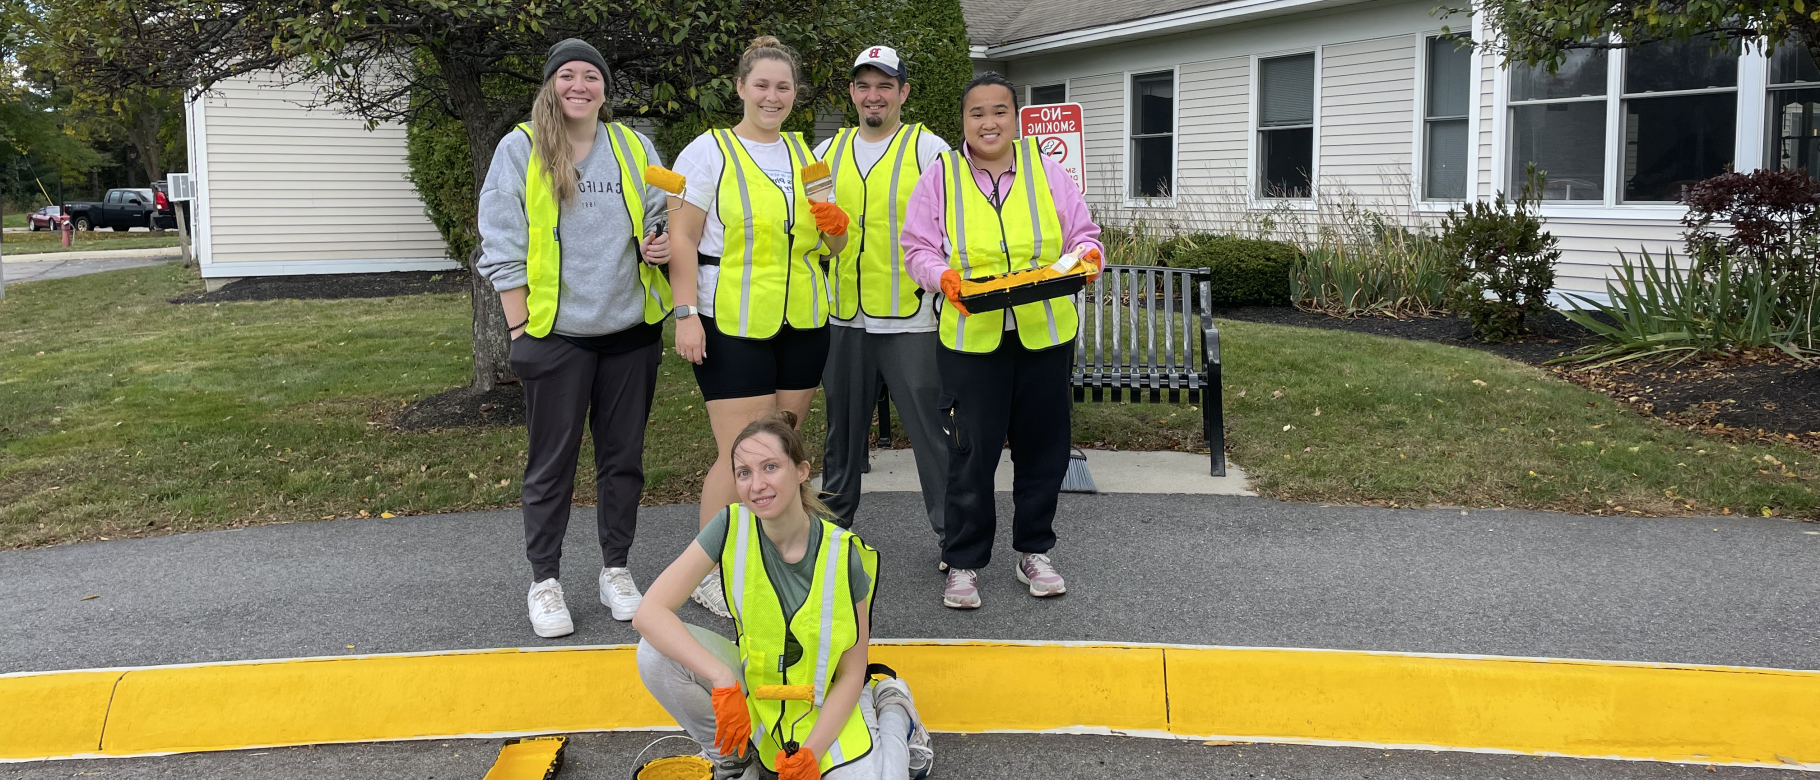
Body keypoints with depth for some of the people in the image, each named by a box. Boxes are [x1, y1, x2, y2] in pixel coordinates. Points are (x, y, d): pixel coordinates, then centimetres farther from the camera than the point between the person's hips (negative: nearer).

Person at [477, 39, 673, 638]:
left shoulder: (634, 149, 7)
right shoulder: (520, 150, -3)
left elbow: (661, 219, 17)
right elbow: (503, 249, -4)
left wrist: (661, 246, -6)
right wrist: (520, 329, -8)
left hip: (630, 330, 3)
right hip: (556, 335, -3)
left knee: (623, 456, 11)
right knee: (551, 464, 4)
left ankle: (615, 569, 26)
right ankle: (544, 582, 17)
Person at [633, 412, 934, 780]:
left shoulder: (844, 555, -22)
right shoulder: (733, 527, -19)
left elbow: (851, 674, -13)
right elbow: (649, 612, -25)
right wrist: (724, 681, -35)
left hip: (827, 705, -2)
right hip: (753, 685, 2)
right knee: (657, 656, -24)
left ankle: (892, 711, 5)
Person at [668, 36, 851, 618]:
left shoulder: (806, 154, 13)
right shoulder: (709, 151, -3)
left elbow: (828, 245, 19)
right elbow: (682, 238, -8)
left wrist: (834, 229, -4)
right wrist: (687, 314, -16)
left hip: (802, 323, 5)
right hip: (733, 326, -5)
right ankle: (709, 575, 7)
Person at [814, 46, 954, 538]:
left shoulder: (929, 149, -3)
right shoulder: (828, 152, 12)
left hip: (911, 319, -5)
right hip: (844, 318, 5)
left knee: (930, 427, -3)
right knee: (843, 427, 16)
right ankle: (833, 523, 31)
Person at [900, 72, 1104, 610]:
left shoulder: (1045, 170, 7)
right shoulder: (940, 178, 4)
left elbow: (1083, 236, 9)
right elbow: (919, 249, 3)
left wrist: (1084, 259, -13)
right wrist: (945, 277, -17)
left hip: (1045, 334, 2)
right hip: (972, 337, -2)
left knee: (1042, 445, 10)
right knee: (972, 450, -2)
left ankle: (1033, 551, 28)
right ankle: (963, 563, 13)